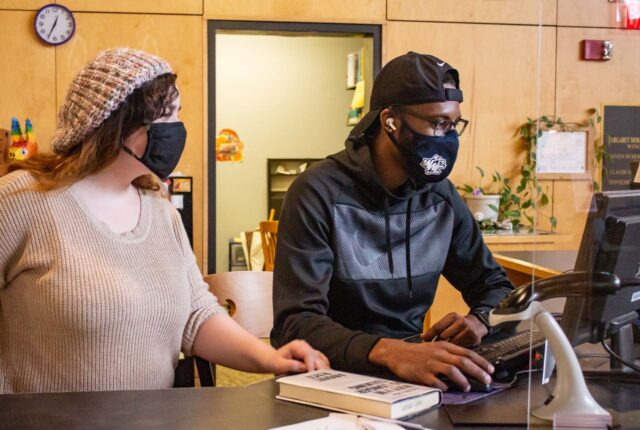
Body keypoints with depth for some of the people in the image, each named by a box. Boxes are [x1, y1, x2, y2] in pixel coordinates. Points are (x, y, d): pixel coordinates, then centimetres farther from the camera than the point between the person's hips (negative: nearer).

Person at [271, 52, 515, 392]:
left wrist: (479, 320, -8)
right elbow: (296, 324, -20)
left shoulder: (441, 195, 7)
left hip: (411, 374, 5)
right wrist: (388, 351, -37)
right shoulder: (319, 194, -12)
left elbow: (495, 286, 16)